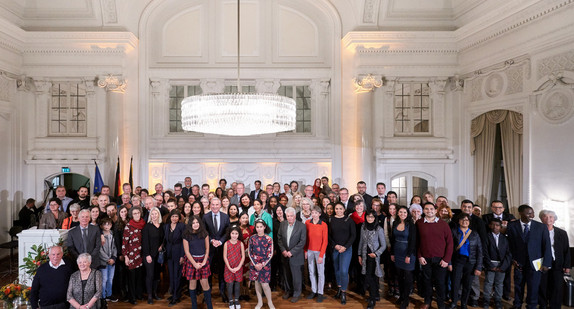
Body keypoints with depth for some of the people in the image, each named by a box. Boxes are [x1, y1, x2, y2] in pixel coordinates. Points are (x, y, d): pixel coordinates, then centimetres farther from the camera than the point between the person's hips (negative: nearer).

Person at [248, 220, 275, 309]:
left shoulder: (269, 239, -6)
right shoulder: (252, 238, -2)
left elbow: (270, 254, -5)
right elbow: (250, 252, 1)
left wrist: (262, 264, -11)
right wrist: (255, 264, -7)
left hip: (265, 264, -2)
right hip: (255, 264, 2)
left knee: (264, 284, -4)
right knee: (257, 282, 11)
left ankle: (270, 302, 18)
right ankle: (260, 302, 29)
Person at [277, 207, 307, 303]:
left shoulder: (301, 226, -13)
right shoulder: (283, 224, 0)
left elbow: (302, 242, -14)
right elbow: (279, 238, 5)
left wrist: (291, 252, -16)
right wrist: (283, 250, -6)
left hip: (295, 255, -4)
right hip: (284, 255, 4)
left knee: (296, 276, 7)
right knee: (287, 275, 17)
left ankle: (296, 294, 27)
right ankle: (288, 290, 38)